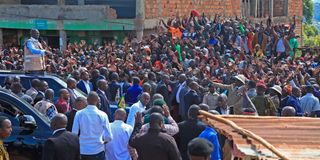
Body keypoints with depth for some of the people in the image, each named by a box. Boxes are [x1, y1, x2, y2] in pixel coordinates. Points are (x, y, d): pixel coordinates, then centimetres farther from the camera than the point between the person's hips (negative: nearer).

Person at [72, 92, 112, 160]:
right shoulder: (102, 115, -7)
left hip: (82, 151, 2)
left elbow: (74, 133, -4)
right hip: (98, 151, -2)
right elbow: (108, 136, -8)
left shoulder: (79, 114, -4)